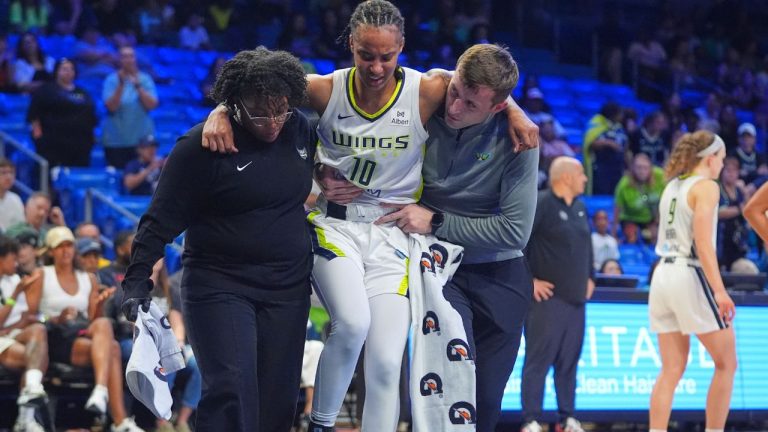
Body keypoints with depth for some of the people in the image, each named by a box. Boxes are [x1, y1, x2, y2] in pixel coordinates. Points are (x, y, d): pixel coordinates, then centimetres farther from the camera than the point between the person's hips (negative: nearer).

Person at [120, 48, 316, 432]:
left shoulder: (299, 131, 2)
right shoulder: (201, 146, -13)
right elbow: (161, 221, -9)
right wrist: (137, 282, -13)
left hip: (288, 287, 5)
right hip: (219, 286, -5)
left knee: (278, 401, 6)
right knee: (231, 391, -18)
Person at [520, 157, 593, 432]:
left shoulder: (579, 208, 15)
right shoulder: (540, 204, -10)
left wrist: (589, 277, 21)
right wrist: (528, 280, -14)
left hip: (576, 298, 8)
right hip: (548, 296, -7)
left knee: (569, 361, 10)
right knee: (538, 360, -5)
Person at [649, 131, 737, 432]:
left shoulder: (672, 186, 16)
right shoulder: (706, 186, -7)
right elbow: (702, 240, -17)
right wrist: (719, 289, -23)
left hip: (663, 273, 8)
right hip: (691, 275, -8)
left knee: (672, 369, 7)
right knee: (726, 364, 3)